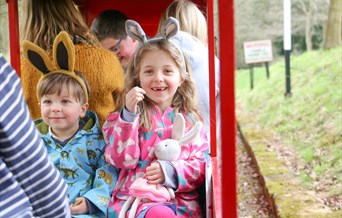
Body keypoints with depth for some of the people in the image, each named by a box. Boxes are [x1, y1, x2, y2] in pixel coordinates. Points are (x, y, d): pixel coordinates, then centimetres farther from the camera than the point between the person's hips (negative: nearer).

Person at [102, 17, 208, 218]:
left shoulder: (191, 119, 13)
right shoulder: (127, 115, 10)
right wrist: (129, 115, -12)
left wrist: (171, 171, -11)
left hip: (181, 201, 2)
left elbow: (201, 166, 8)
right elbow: (123, 160, -4)